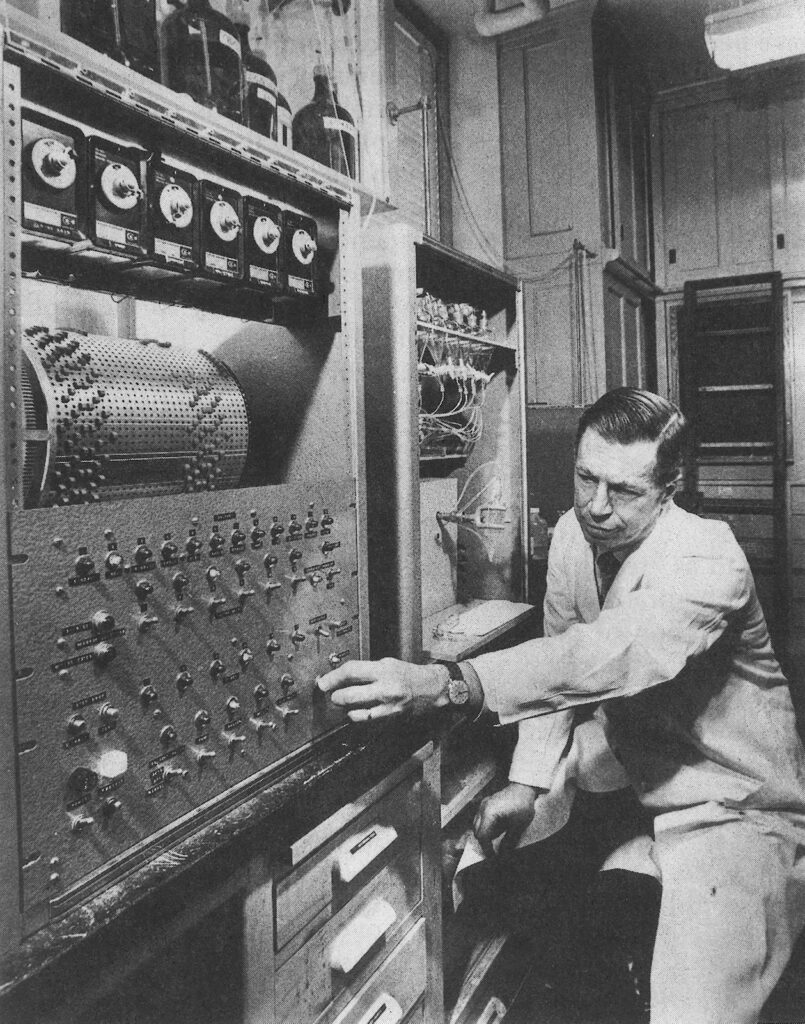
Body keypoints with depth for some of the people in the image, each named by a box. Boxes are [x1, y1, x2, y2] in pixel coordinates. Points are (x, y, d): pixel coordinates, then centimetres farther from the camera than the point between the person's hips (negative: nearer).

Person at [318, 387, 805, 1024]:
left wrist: (446, 685, -54)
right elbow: (564, 655, 2)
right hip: (640, 792, 7)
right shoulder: (573, 535, -4)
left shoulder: (706, 561, -25)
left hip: (737, 816, -6)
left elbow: (616, 654, -43)